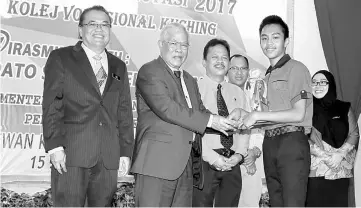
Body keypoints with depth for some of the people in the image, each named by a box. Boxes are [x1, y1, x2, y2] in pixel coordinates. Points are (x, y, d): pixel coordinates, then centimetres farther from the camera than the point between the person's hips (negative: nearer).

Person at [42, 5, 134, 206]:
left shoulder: (119, 67, 19)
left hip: (108, 158, 4)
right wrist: (54, 145, -11)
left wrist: (126, 150, 9)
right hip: (71, 154, -3)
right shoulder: (61, 58, 7)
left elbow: (124, 112, 16)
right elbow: (51, 105, -2)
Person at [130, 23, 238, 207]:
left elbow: (200, 112, 20)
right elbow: (166, 108, -15)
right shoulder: (149, 72, -2)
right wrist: (209, 120, -16)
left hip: (186, 164, 7)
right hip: (157, 162, -7)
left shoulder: (189, 80, 25)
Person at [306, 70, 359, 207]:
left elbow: (354, 134, 9)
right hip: (315, 169, -2)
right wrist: (325, 156, -12)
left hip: (340, 169, 2)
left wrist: (340, 154, -8)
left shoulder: (344, 108, 12)